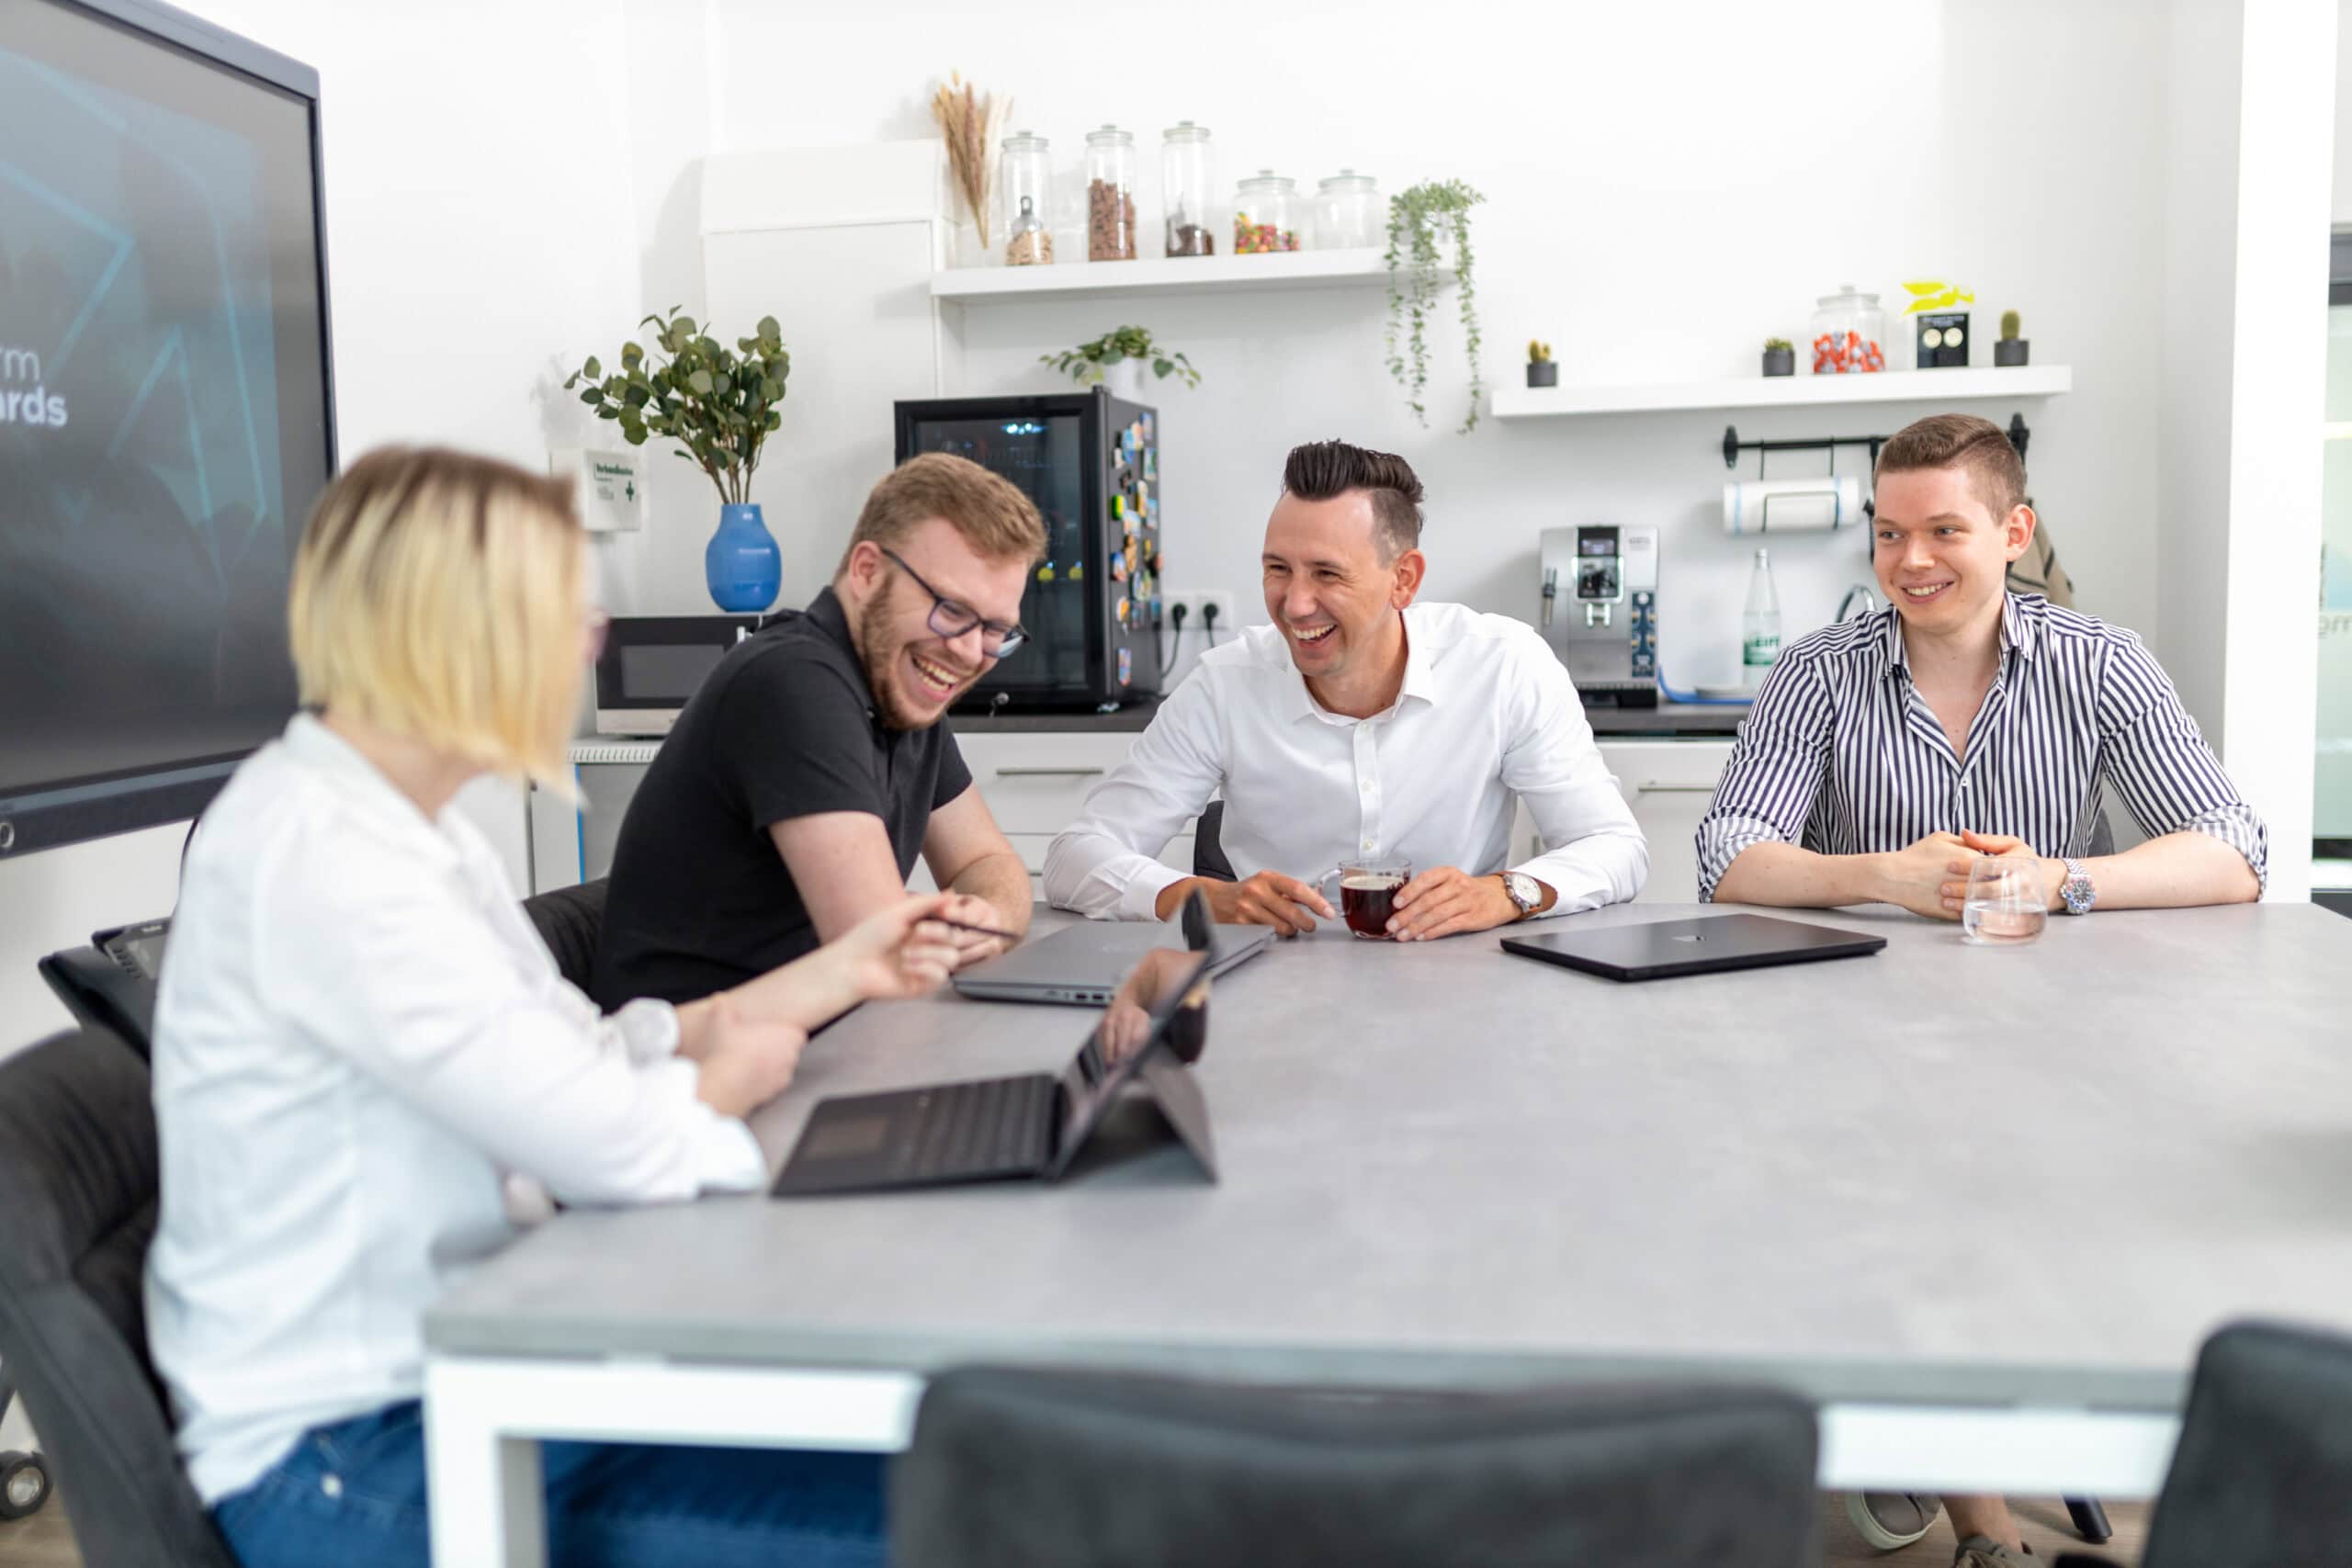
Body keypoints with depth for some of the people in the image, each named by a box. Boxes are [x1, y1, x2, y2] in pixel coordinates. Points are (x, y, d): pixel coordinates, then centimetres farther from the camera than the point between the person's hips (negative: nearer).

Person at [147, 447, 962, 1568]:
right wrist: (730, 1076, -4)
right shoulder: (317, 855, -23)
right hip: (347, 1462, -9)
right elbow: (620, 1145, -25)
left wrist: (838, 972, 13)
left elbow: (591, 1057, 10)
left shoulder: (413, 831, 8)